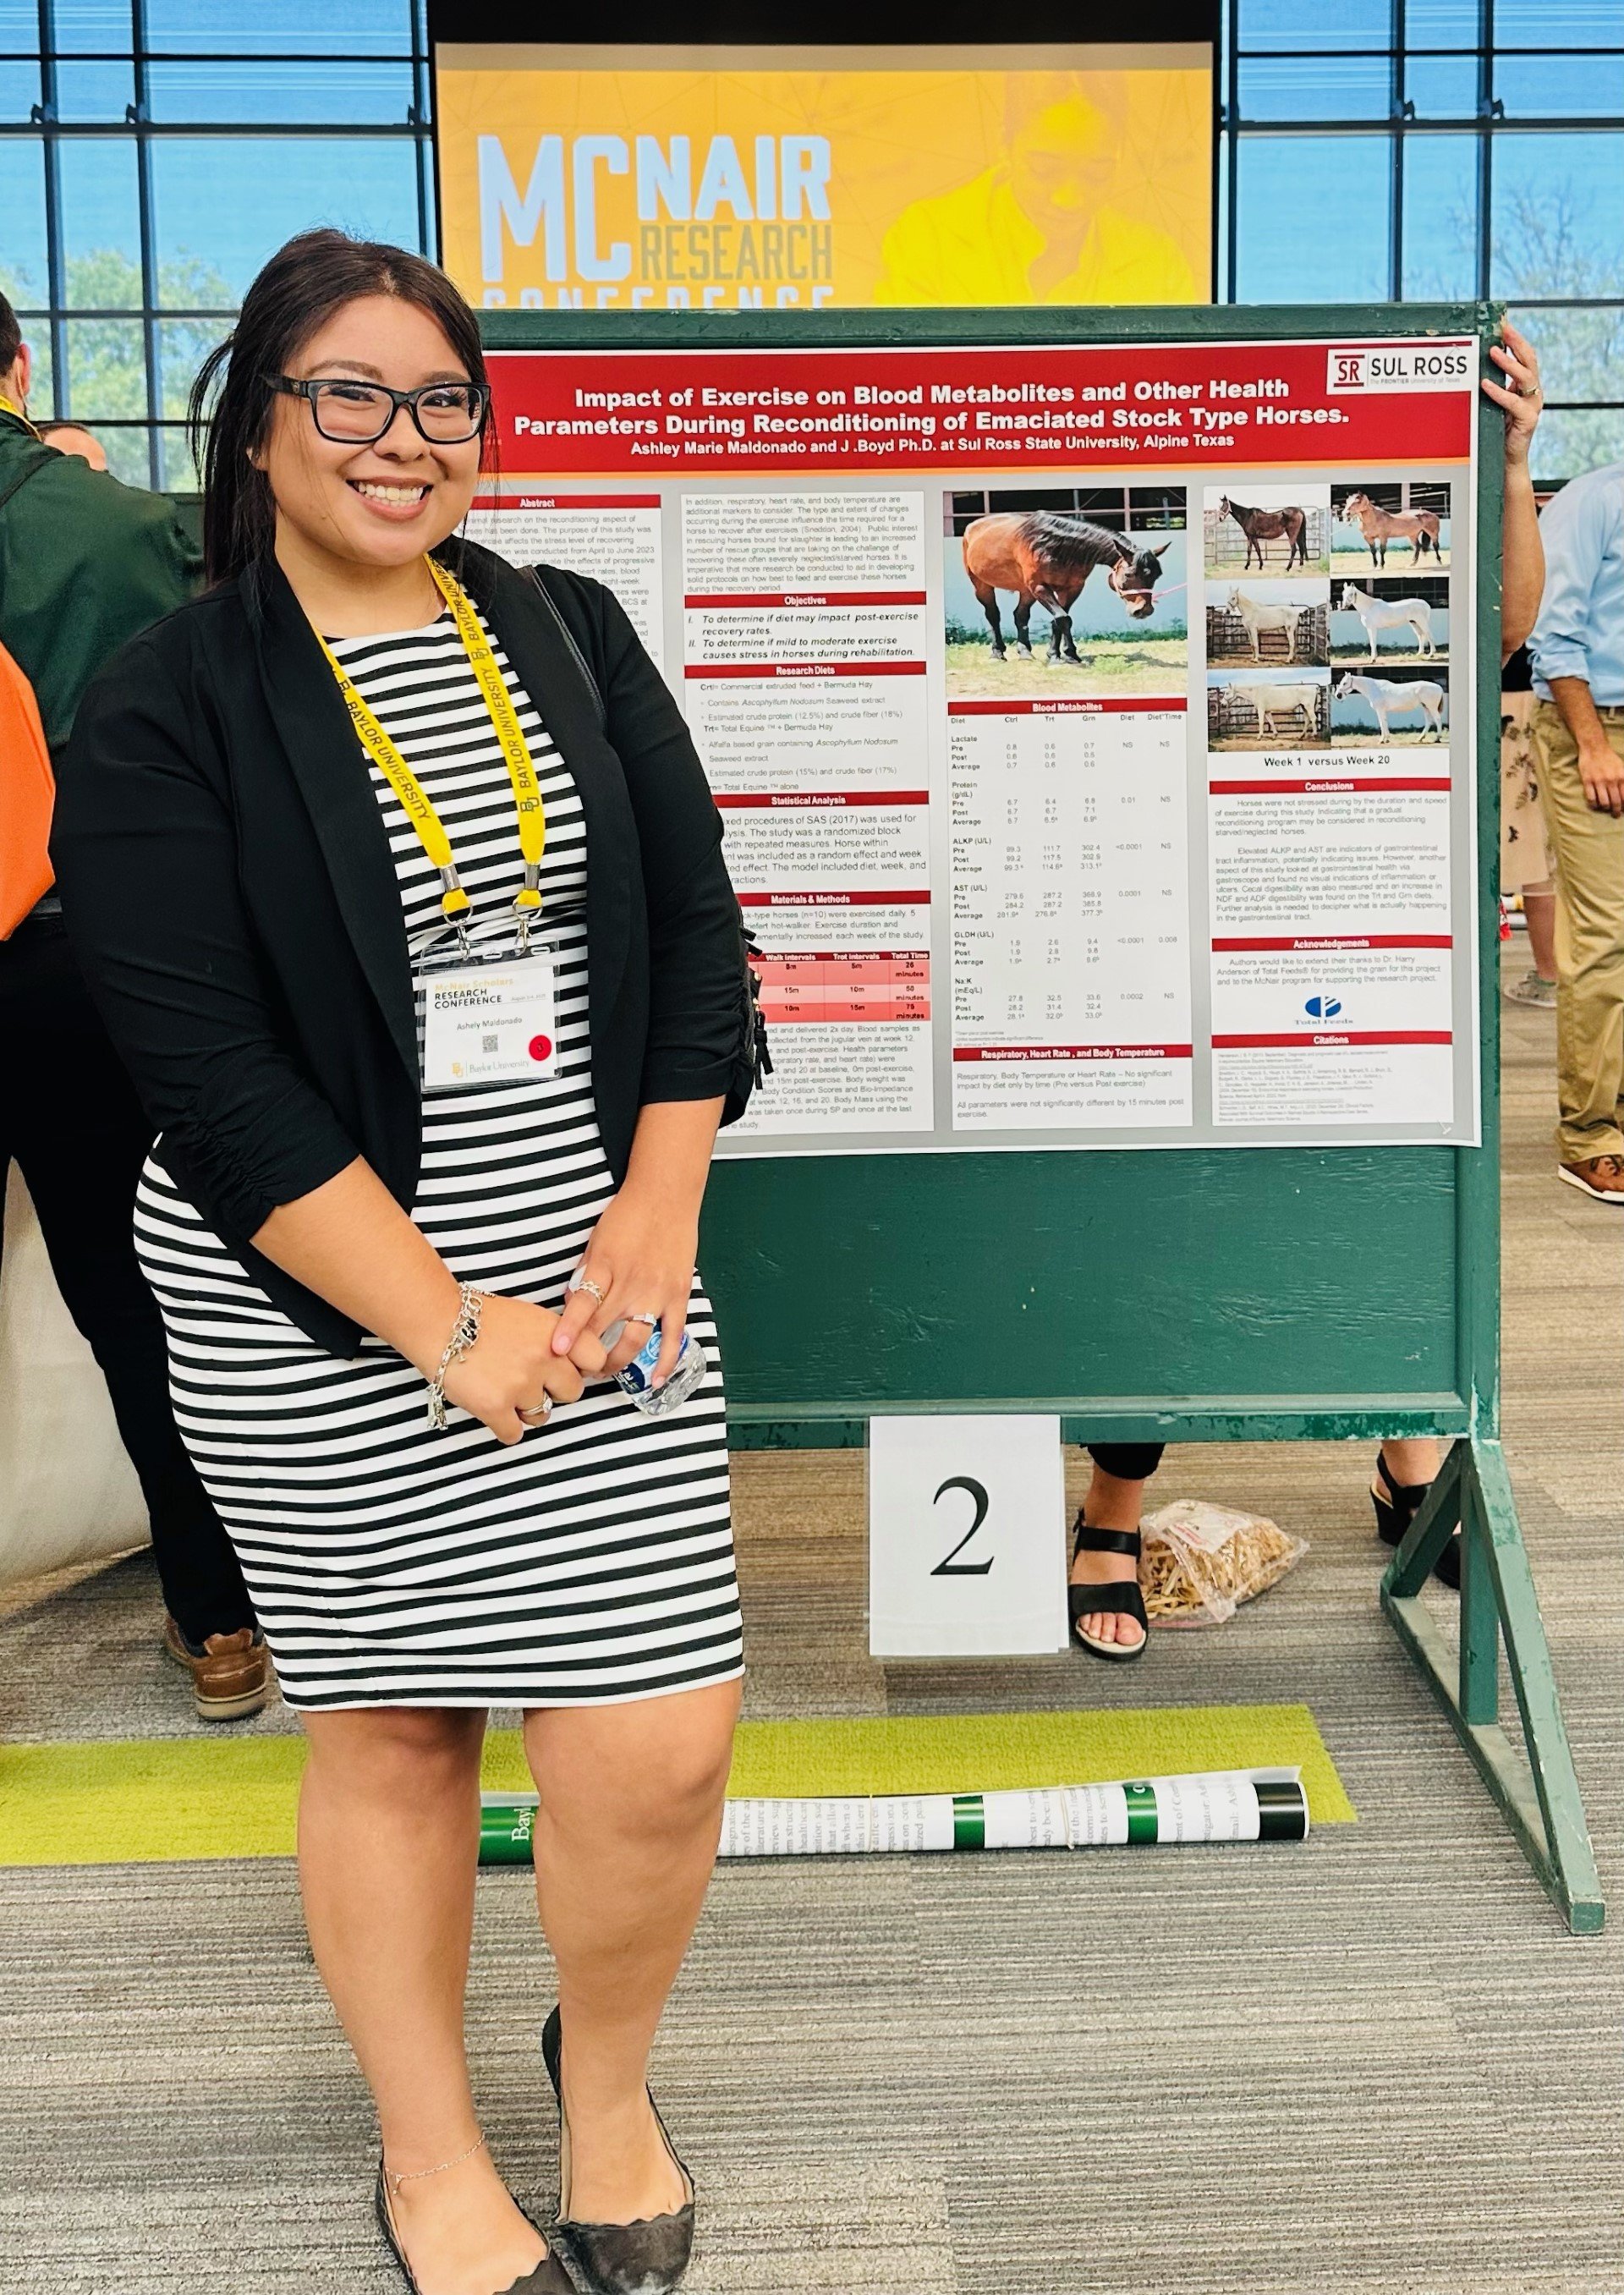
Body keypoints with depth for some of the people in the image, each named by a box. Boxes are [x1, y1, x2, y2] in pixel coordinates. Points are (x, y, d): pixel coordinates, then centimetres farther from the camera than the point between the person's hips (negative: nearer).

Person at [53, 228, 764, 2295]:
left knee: (660, 1742, -2)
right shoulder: (165, 714, -5)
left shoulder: (570, 634, 9)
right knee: (389, 1721, 11)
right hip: (319, 1306, -3)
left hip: (602, 1263, 3)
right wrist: (444, 1326, -16)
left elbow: (694, 928, 7)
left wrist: (657, 1216, -6)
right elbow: (210, 1076, -12)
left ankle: (608, 2074, 30)